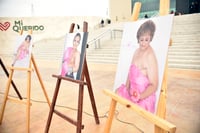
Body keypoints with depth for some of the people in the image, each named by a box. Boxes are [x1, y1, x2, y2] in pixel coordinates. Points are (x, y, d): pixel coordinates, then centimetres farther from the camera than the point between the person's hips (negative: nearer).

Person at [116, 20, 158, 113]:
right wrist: (127, 88, 0)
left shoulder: (150, 56, -21)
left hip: (144, 98, -8)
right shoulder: (137, 51, 5)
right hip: (133, 93, 9)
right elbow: (130, 72, 11)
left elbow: (154, 85, -20)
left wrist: (139, 97, -27)